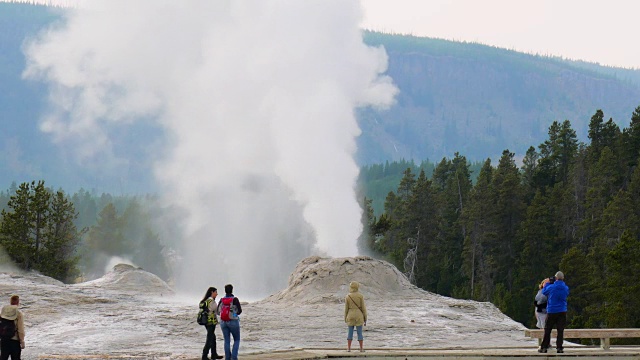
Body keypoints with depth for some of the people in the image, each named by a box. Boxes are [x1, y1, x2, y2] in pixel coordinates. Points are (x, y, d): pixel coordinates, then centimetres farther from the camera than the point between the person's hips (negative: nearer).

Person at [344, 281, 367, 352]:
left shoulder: (347, 297, -4)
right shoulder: (360, 296, -8)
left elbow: (346, 309, -2)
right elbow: (363, 307, -6)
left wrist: (345, 319, 7)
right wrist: (365, 318, 1)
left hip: (350, 316, 1)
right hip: (359, 316, -1)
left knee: (350, 332, 7)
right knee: (359, 332, 5)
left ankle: (349, 348, 3)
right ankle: (361, 348, 5)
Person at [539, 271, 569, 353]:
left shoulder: (551, 287, -10)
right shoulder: (565, 288, -1)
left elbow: (544, 292, 7)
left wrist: (548, 283, 15)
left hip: (551, 311, -2)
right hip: (562, 312, 2)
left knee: (547, 330, 4)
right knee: (560, 330, 4)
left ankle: (544, 347, 4)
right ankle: (559, 347, -1)